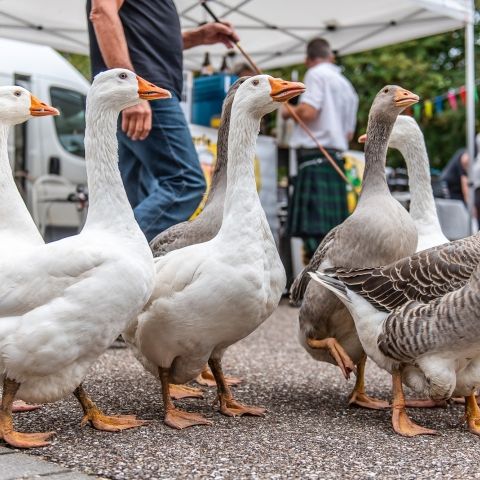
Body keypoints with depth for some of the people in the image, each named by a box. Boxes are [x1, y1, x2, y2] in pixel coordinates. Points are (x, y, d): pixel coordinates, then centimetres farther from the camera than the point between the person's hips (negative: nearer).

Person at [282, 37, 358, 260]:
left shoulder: (316, 74, -2)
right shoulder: (348, 86, 21)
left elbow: (308, 111, -16)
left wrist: (288, 111, 3)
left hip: (315, 157, -8)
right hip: (336, 158, 8)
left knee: (313, 230, -14)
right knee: (332, 231, 10)